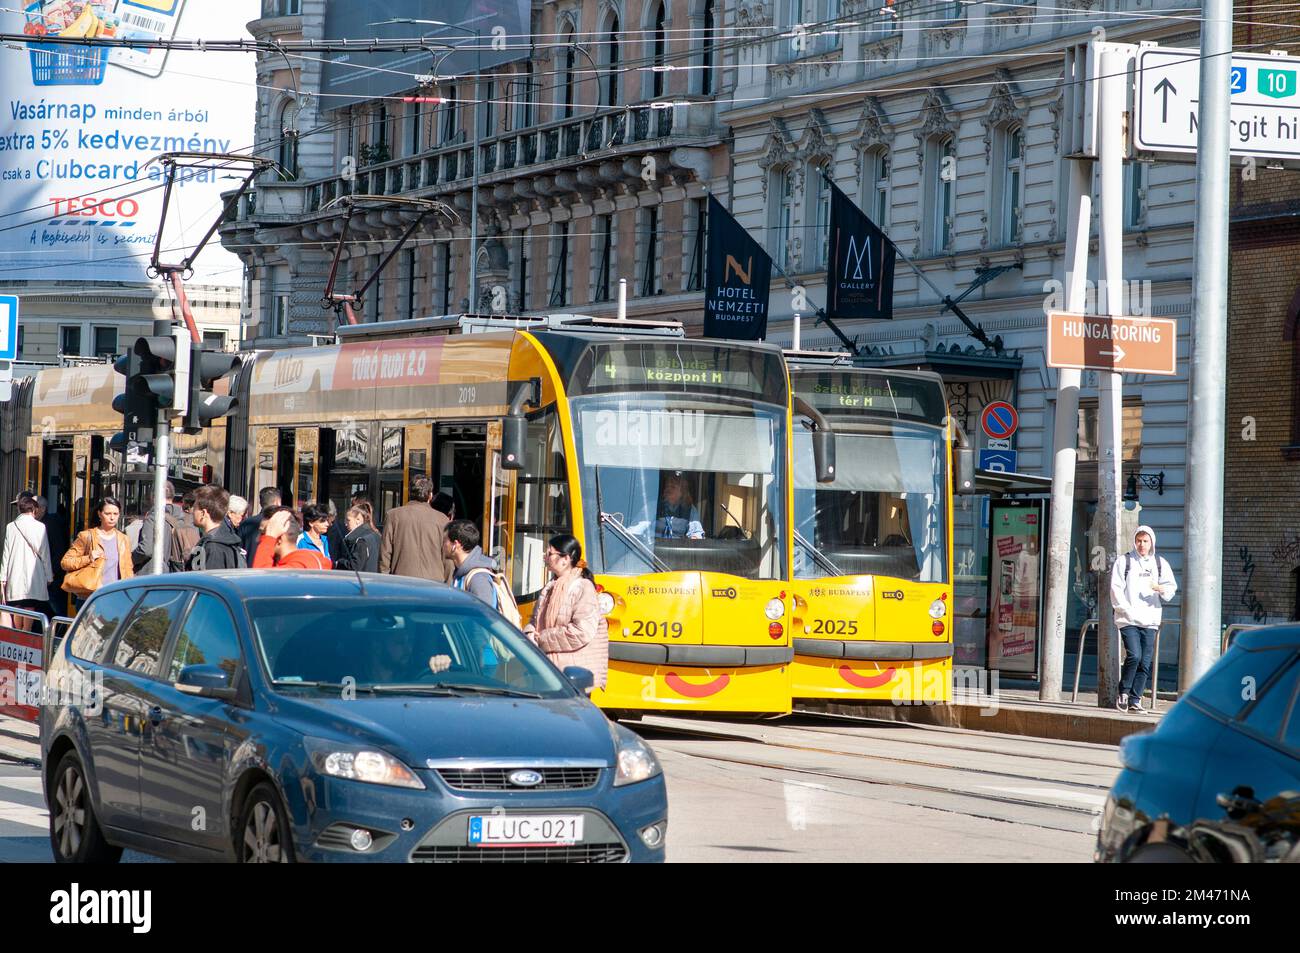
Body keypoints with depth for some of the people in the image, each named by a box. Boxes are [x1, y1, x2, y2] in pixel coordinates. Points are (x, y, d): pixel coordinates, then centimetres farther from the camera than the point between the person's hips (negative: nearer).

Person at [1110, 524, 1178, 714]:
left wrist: (1161, 588, -10)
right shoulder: (1124, 561, 4)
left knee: (1145, 662, 0)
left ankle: (1135, 700, 7)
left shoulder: (1160, 563, 13)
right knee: (1134, 656, -18)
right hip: (1128, 619, -4)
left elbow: (1171, 589, 13)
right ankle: (1123, 693, -2)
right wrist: (1127, 610, -11)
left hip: (1150, 620, 4)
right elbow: (1116, 589, -1)